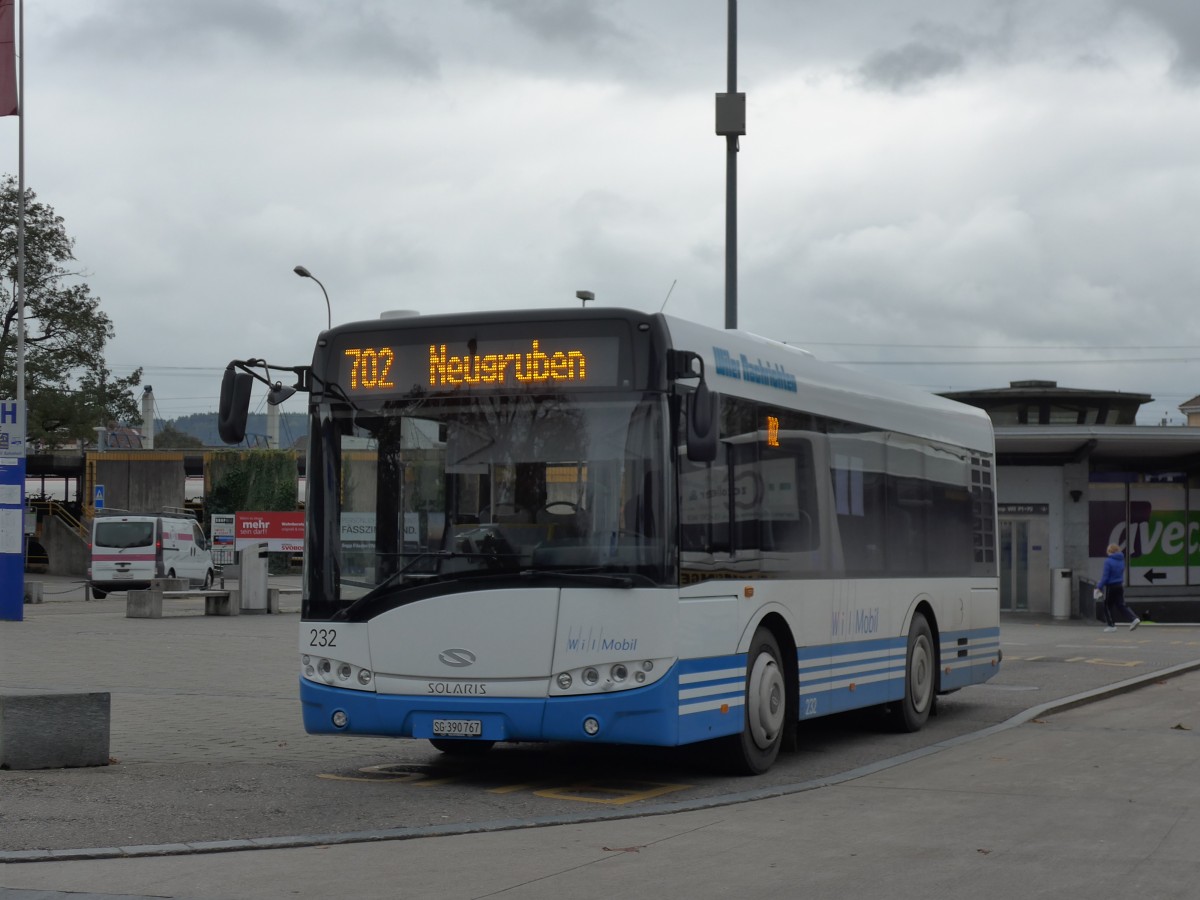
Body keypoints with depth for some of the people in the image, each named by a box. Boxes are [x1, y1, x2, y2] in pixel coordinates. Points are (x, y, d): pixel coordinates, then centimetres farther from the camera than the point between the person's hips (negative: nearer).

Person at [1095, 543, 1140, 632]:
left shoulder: (1108, 561, -18)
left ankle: (1112, 625, 10)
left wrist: (1099, 587, -9)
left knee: (1108, 606, 8)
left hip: (1111, 587, -6)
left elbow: (1105, 576, -17)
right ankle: (1134, 619, -6)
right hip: (1120, 586, 7)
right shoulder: (1121, 560, 6)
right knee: (1121, 605, 10)